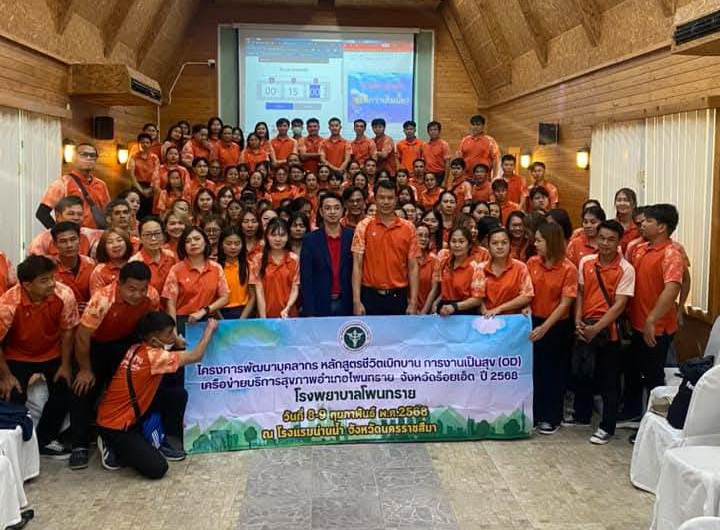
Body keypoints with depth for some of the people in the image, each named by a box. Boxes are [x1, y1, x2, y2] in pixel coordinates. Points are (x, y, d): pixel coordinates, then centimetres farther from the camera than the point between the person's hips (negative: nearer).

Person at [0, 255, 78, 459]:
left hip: (52, 353, 2)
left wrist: (65, 365, -6)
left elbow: (67, 331, -11)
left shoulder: (64, 295, -27)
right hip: (17, 356, -2)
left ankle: (45, 439, 12)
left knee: (65, 390, -7)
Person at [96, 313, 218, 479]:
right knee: (157, 468, -18)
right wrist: (209, 329, -7)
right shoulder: (153, 356, -25)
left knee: (178, 395, 1)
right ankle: (114, 447, 4)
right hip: (114, 427, -9)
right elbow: (196, 356, -18)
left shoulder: (137, 349, -1)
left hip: (131, 415, 9)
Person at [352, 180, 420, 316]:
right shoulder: (364, 226, 0)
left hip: (398, 297, 1)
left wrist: (413, 302, -3)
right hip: (371, 296, -1)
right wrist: (356, 301, -9)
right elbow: (357, 266, -2)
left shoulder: (408, 228, 4)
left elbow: (412, 267, 4)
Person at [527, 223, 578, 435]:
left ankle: (552, 418, 19)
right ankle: (534, 413, 24)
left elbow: (565, 303, -17)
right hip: (534, 321, 4)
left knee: (554, 371, 7)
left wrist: (545, 327, -22)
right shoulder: (532, 263, -2)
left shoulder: (568, 269, -15)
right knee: (534, 368, 11)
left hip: (557, 325, -4)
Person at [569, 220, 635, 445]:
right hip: (585, 329, 5)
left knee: (608, 380, 4)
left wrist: (596, 328, -19)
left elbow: (619, 305, -14)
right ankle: (582, 415, 36)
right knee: (582, 373, 17)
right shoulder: (585, 262, 2)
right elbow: (580, 293, 6)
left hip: (608, 330, -5)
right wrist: (578, 321, -6)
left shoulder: (625, 269, -11)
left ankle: (607, 426, 17)